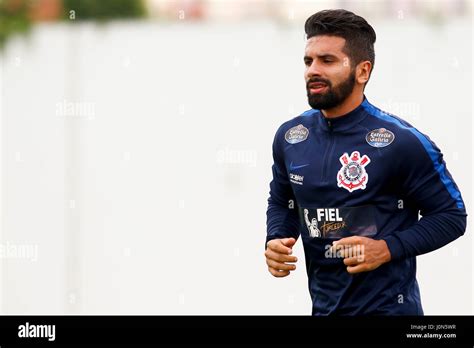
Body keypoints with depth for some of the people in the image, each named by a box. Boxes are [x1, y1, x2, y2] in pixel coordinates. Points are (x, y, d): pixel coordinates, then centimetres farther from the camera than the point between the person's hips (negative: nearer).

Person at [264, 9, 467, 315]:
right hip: (322, 305, 6)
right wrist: (277, 241, -4)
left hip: (388, 307, -6)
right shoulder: (290, 137, 1)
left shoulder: (402, 141, -16)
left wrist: (387, 249, -22)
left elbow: (451, 215, -9)